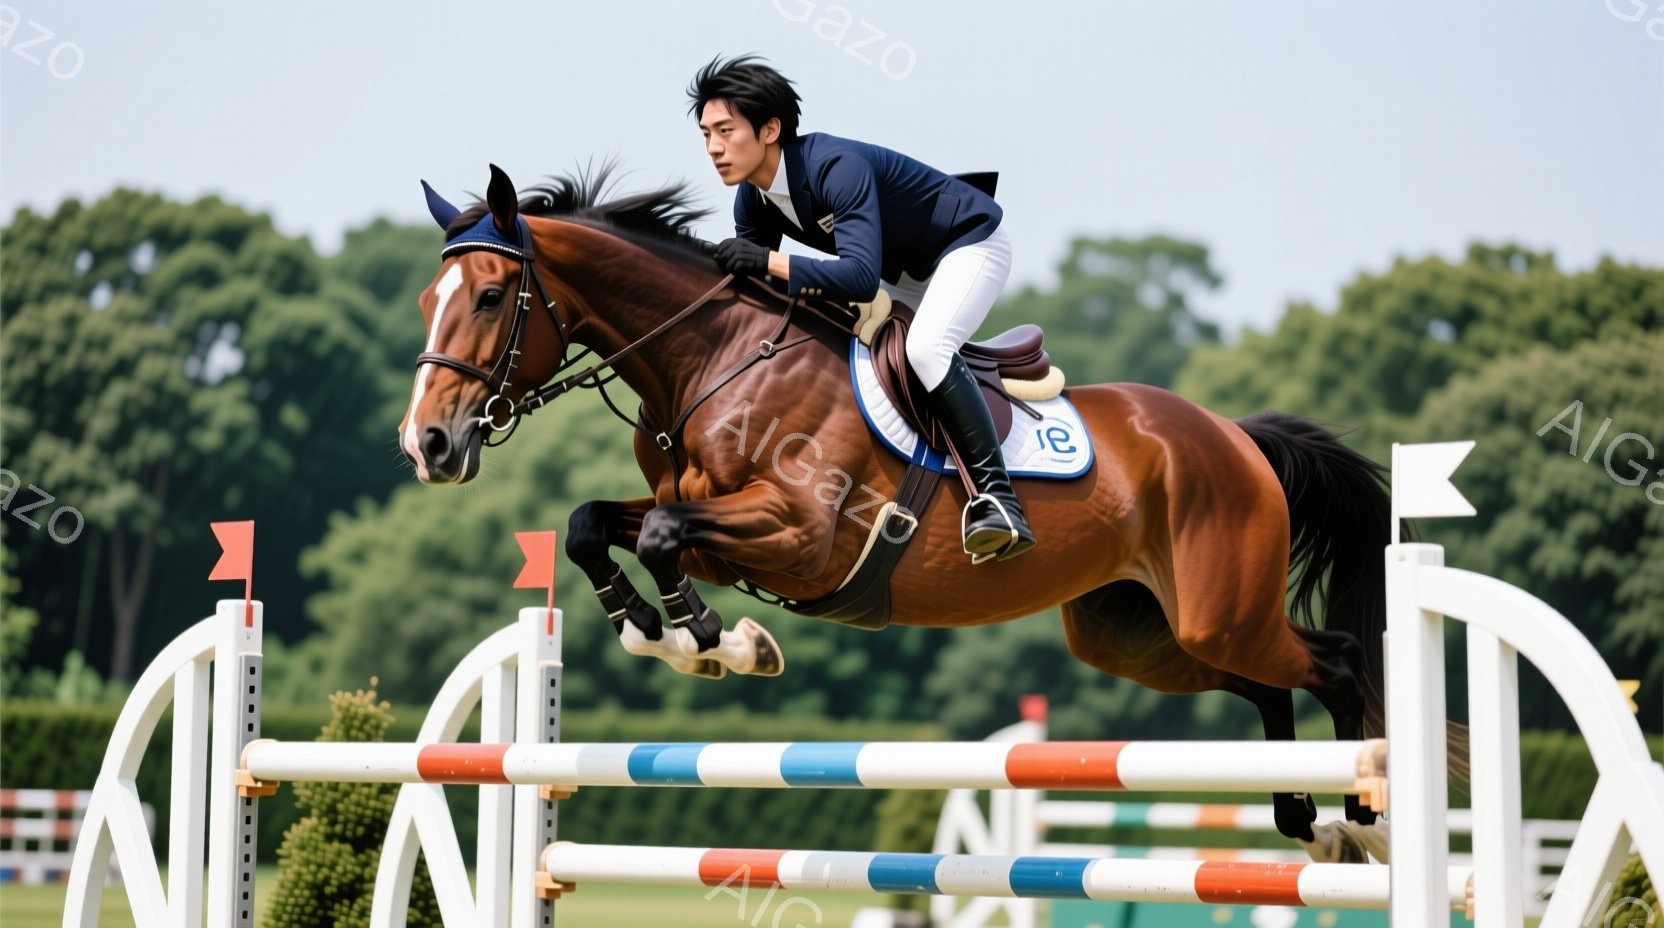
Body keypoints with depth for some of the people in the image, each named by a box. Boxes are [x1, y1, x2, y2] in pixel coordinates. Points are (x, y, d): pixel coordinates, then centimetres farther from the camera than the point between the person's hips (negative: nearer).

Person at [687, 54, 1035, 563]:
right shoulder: (754, 200, -9)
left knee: (925, 347, -32)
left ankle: (997, 497, -33)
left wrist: (767, 261, -48)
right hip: (907, 271, 10)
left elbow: (860, 277, -45)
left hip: (970, 244, -10)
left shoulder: (836, 167, -35)